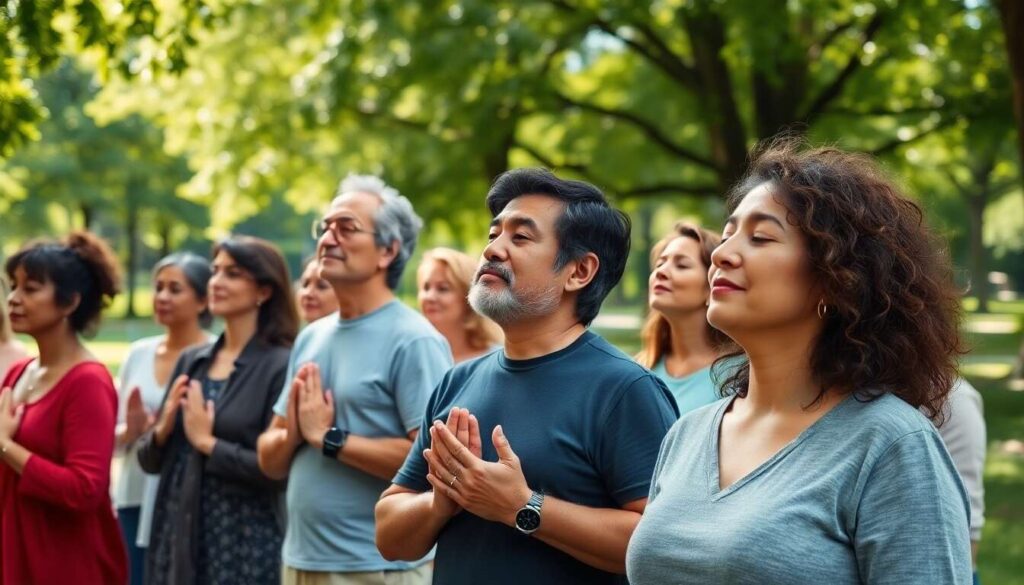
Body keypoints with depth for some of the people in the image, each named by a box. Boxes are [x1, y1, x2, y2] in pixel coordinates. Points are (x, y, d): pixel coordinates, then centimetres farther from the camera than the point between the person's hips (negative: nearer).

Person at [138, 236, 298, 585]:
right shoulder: (190, 361, 10)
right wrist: (162, 430, -7)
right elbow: (149, 460, 12)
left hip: (245, 546, -6)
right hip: (178, 538, 6)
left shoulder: (280, 366, -9)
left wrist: (207, 443, -12)